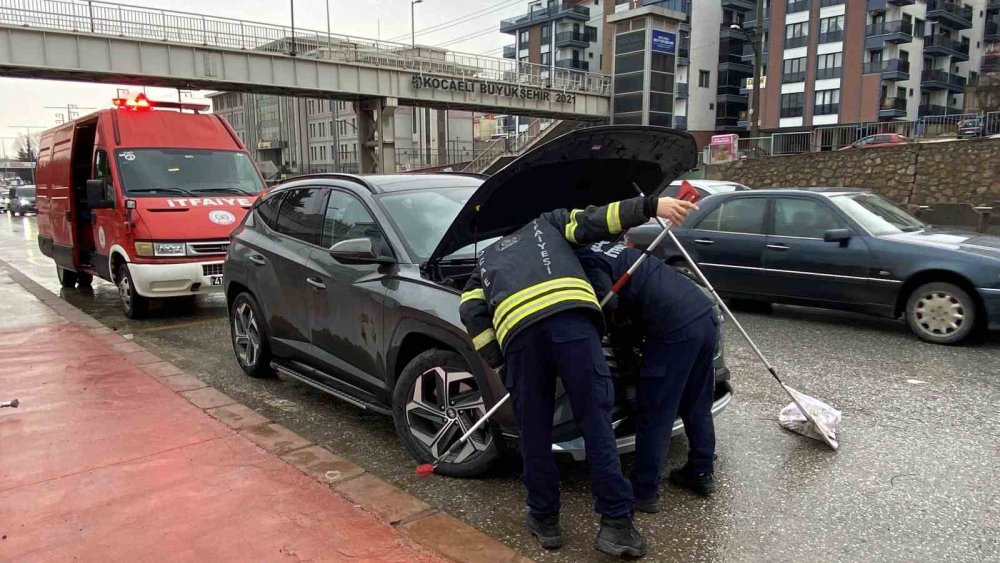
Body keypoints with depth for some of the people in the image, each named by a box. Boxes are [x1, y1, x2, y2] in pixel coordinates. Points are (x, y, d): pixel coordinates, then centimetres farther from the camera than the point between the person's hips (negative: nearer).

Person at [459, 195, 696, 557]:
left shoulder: (485, 261, 40)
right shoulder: (548, 224, 38)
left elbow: (472, 312, 22)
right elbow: (589, 223, 18)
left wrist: (500, 363, 24)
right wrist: (652, 206, 11)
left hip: (518, 328, 1)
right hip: (570, 315, -1)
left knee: (534, 432, 15)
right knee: (596, 421, 6)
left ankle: (544, 520, 26)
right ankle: (616, 523, 10)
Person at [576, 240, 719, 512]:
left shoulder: (586, 263, -6)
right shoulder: (603, 247, 22)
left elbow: (607, 309, -14)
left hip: (675, 329, -10)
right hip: (705, 314, 10)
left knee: (654, 415, 2)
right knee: (697, 406, 22)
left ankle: (644, 492, 12)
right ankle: (701, 473, 36)